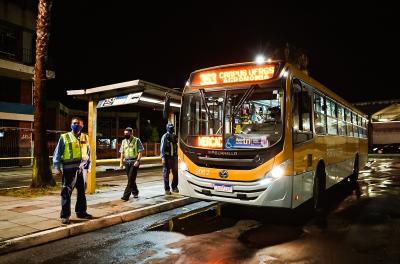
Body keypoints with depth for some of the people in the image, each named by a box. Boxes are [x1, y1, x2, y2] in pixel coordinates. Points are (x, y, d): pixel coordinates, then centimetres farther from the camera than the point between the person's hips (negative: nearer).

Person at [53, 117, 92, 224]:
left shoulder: (85, 138, 11)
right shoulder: (64, 137, 1)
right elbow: (57, 153, -1)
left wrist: (88, 166, 13)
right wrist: (57, 168, -9)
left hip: (82, 168, 4)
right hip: (69, 169, -4)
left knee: (82, 191, 13)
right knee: (66, 192, -1)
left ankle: (81, 211, 27)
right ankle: (65, 215, 7)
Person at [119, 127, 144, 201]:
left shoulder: (137, 140, -3)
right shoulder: (124, 141, 11)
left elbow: (140, 152, -7)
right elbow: (122, 153, 14)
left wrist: (137, 160, -16)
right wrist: (121, 162, 8)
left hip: (134, 161, -5)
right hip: (127, 162, 5)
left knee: (131, 179, -10)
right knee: (131, 179, 12)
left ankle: (126, 195, -12)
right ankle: (135, 192, 29)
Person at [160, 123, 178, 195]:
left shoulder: (174, 136, 10)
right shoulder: (165, 136, -8)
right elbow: (162, 148, -11)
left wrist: (177, 156, 12)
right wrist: (163, 158, -17)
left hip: (174, 157, 6)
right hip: (167, 157, -5)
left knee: (175, 173, 8)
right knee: (166, 173, 2)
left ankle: (174, 187, 22)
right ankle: (167, 189, 9)